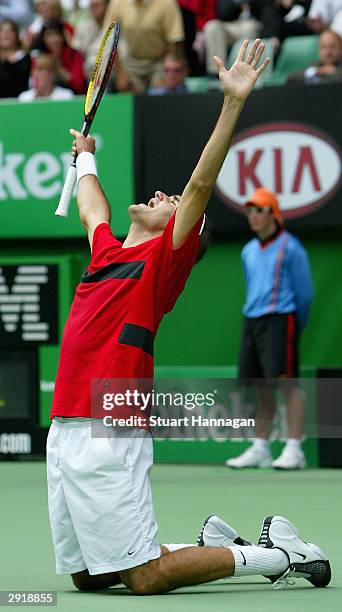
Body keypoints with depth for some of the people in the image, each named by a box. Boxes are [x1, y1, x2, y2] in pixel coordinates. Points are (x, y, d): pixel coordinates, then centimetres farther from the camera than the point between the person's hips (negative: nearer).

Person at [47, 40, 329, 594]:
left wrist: (233, 100, -17)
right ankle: (208, 545, 25)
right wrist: (85, 155, 56)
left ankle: (280, 555, 4)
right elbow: (92, 207, 41)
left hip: (108, 439, -8)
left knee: (145, 579, -11)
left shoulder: (163, 259, 0)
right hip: (65, 432, 8)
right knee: (87, 578, 10)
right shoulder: (107, 253, 19)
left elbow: (201, 183, -11)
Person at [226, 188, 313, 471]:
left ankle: (294, 450, -14)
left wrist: (295, 327, 4)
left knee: (287, 381, -12)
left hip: (280, 319, -7)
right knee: (262, 387, 7)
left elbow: (304, 293, -2)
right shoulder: (249, 251, 17)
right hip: (252, 320, 7)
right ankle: (260, 450, 9)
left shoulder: (290, 248, -4)